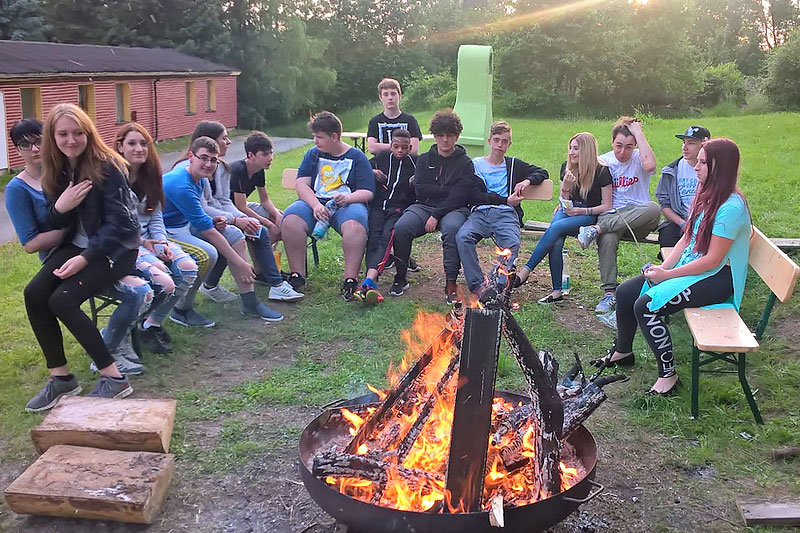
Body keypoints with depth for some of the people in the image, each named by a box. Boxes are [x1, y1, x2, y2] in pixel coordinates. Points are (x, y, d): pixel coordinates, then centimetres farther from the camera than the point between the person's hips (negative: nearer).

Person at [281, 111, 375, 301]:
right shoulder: (313, 154, 17)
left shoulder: (357, 157, 8)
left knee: (355, 225, -38)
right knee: (290, 219, -29)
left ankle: (350, 280, -35)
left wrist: (348, 197, -21)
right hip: (315, 202, 3)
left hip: (346, 204, -3)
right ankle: (297, 276, -22)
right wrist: (316, 205, -16)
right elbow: (301, 184, 4)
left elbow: (367, 192, 1)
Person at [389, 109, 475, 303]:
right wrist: (448, 189, -6)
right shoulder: (424, 159, 16)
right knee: (401, 228, -27)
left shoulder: (465, 163, 6)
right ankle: (400, 278, -11)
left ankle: (451, 283, -31)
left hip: (452, 209, -2)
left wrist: (437, 216, -16)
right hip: (424, 207, 3)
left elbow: (459, 197, -7)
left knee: (452, 228, -38)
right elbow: (420, 190, 1)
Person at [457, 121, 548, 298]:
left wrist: (527, 181, 8)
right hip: (480, 212, 0)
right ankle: (478, 285, -36)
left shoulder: (514, 165, 26)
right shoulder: (475, 164, 19)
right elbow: (475, 196, 5)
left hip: (506, 213, 1)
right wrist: (506, 200, -1)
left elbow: (542, 173, 31)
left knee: (512, 243, -35)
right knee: (462, 236, -34)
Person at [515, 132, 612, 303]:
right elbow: (564, 202, 10)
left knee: (556, 227, -33)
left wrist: (583, 211, -18)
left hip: (590, 217, -4)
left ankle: (525, 271, -32)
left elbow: (606, 206, -5)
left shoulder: (601, 171, -7)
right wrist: (566, 187, -11)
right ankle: (557, 291, -28)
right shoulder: (566, 167, 8)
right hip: (567, 211, 4)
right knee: (556, 241, -30)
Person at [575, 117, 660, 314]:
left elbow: (650, 165, -23)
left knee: (653, 209, -37)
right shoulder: (603, 162, 9)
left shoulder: (639, 159, 3)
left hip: (638, 219, 0)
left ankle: (597, 229, -35)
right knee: (607, 240, -36)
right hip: (611, 215, 0)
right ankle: (609, 292, -33)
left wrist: (638, 132, -15)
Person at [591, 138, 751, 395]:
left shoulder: (731, 207, -22)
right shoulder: (706, 196, 8)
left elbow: (713, 260, -22)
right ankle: (622, 351, 25)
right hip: (688, 267, 9)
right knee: (625, 292, 4)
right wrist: (663, 267, -6)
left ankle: (668, 374, -11)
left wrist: (667, 275, -18)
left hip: (716, 278, -9)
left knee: (646, 305, -25)